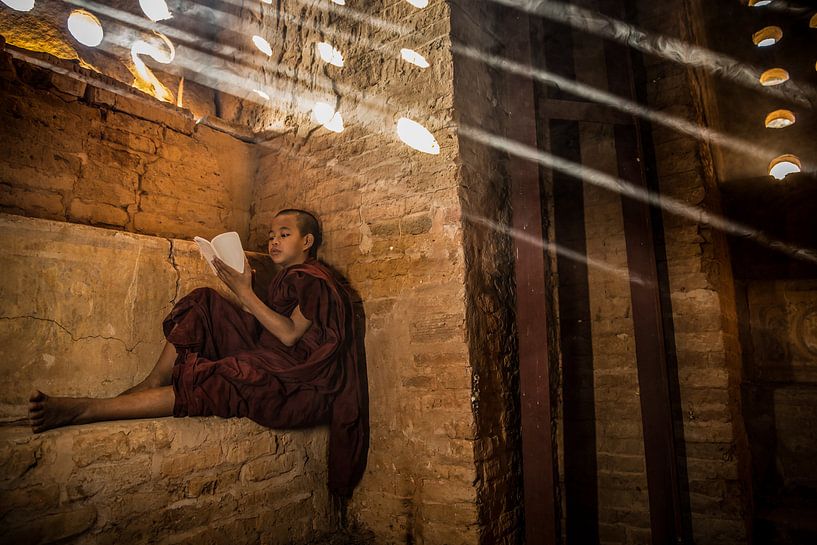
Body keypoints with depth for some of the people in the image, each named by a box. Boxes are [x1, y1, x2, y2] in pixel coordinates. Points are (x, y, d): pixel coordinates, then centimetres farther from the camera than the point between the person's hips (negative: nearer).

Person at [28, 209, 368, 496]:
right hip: (268, 359, 9)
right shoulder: (288, 277, 19)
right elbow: (261, 330, 13)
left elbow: (290, 334, -19)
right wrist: (244, 292, 0)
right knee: (204, 304, 1)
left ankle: (85, 410, -23)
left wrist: (245, 292, -17)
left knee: (205, 383, -28)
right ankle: (152, 384, -6)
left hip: (296, 375, -9)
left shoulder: (313, 278, -10)